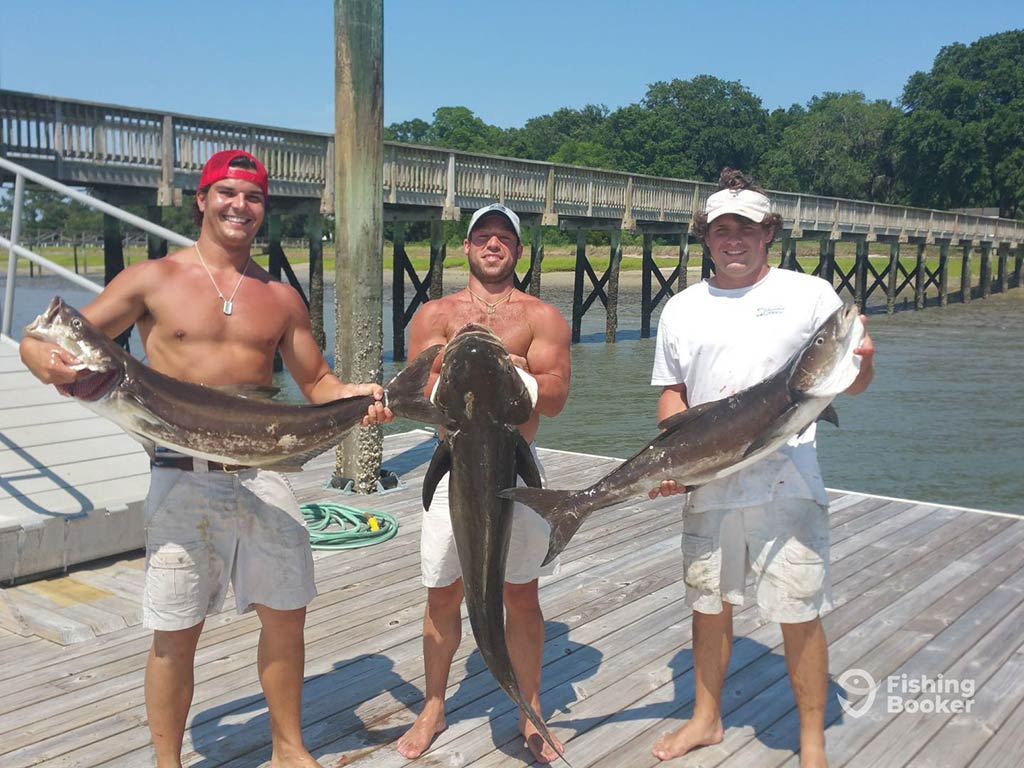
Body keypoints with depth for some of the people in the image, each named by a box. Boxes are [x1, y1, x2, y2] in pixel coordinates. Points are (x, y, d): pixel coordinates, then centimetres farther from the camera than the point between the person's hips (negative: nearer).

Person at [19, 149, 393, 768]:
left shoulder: (280, 297, 10)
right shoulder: (153, 280, 1)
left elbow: (316, 380, 17)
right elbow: (44, 341, 1)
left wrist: (355, 396, -5)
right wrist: (50, 362, -23)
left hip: (260, 476, 3)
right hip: (183, 479, -3)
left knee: (287, 614, 11)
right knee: (176, 634, 4)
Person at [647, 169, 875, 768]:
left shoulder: (810, 294, 3)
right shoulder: (683, 309, 11)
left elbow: (852, 383, 2)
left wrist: (860, 361, -22)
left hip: (786, 485, -3)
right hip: (706, 487, 3)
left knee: (801, 615, 2)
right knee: (709, 605, 15)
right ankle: (707, 718, 34)